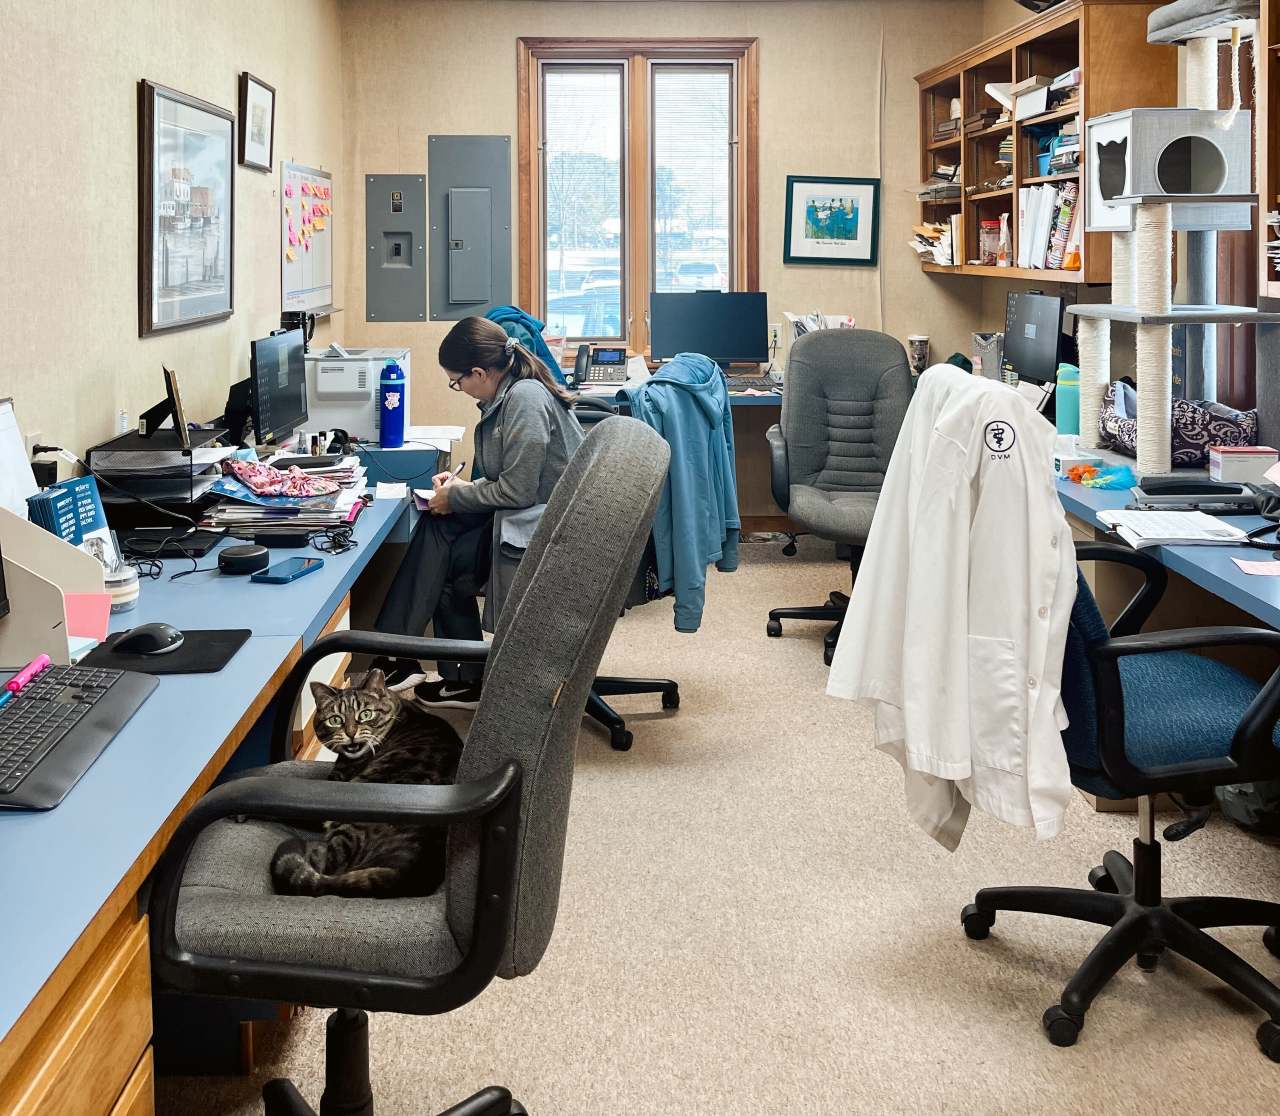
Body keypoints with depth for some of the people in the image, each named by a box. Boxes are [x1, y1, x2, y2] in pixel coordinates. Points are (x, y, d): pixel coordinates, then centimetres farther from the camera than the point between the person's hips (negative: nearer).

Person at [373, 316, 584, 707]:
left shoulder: (524, 399, -19)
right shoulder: (513, 392, 12)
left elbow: (517, 490, -20)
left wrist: (455, 498, -7)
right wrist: (464, 486, 10)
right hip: (532, 515, 9)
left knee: (445, 560, -4)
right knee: (437, 526, -2)